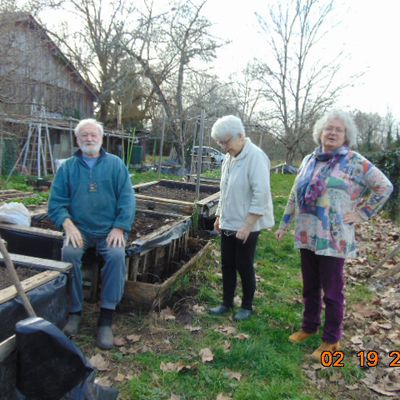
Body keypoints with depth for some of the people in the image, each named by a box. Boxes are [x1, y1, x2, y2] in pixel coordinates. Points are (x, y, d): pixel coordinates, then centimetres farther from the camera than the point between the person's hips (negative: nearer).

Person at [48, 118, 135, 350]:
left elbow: (127, 199, 0)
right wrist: (69, 226, -14)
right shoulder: (68, 167, 9)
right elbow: (56, 202, 3)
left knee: (117, 255, -29)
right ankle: (75, 311, -11)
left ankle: (106, 318, -19)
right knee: (69, 253, -28)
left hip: (110, 229, -1)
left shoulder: (115, 164, 6)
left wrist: (119, 228, -13)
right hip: (80, 229, 1)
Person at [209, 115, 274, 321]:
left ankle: (247, 306, 24)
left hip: (246, 226, -7)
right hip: (228, 223, 8)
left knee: (244, 266, 6)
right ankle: (227, 302, 30)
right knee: (227, 265, 14)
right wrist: (219, 215, 16)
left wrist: (247, 226, -23)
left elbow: (261, 195, -23)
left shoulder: (255, 157, -19)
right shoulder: (229, 157, 7)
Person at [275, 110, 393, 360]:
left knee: (332, 291, 5)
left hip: (333, 238, -5)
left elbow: (384, 187, -4)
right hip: (307, 236, 5)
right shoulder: (310, 160, 9)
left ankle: (332, 340, 22)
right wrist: (285, 223, 17)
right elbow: (295, 194, 16)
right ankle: (309, 327, 36)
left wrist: (361, 214, -6)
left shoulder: (354, 162, -7)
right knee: (310, 287, 17)